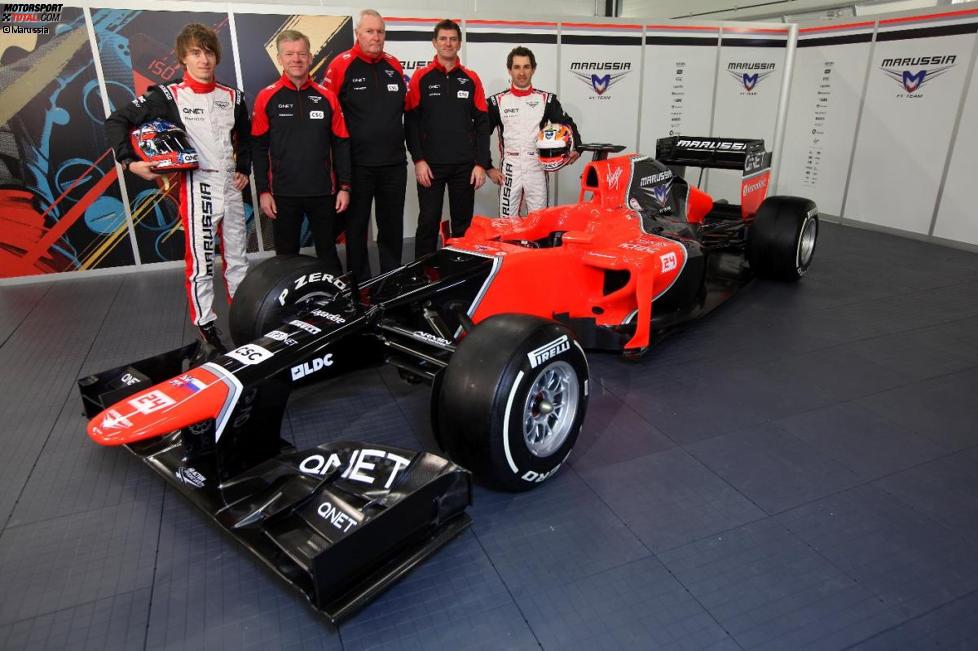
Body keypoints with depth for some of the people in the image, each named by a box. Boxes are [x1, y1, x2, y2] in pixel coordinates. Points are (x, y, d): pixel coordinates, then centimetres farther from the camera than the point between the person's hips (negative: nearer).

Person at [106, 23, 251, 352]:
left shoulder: (233, 97, 8)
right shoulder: (168, 96, -4)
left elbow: (245, 137, 23)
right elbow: (116, 121, -2)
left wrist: (244, 169, 11)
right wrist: (129, 161, -12)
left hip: (231, 186, 4)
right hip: (196, 187, -4)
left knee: (237, 259, 12)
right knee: (200, 263, -1)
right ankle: (206, 328, 9)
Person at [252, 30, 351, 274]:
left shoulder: (327, 97, 4)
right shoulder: (267, 97, 0)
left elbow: (341, 144, 5)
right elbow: (259, 148, 0)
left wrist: (344, 186, 0)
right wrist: (263, 191, -6)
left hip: (323, 192, 1)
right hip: (283, 194, -1)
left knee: (328, 255, 12)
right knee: (286, 257, 10)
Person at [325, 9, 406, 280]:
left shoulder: (394, 65, 9)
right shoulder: (341, 65, -5)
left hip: (394, 163, 4)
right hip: (357, 164, -4)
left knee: (392, 227, 12)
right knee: (356, 227, 7)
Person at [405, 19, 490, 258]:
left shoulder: (471, 79, 9)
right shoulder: (421, 77, 4)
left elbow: (482, 123, 6)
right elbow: (411, 121, 0)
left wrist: (481, 163, -2)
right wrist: (418, 160, -9)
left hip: (465, 166, 2)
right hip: (430, 165, -2)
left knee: (463, 224, 7)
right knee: (428, 223, 0)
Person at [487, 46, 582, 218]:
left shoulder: (547, 100, 5)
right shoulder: (497, 101, 4)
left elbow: (568, 125, 5)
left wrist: (576, 149, -14)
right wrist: (489, 168, -1)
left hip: (537, 169, 1)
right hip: (509, 171, 0)